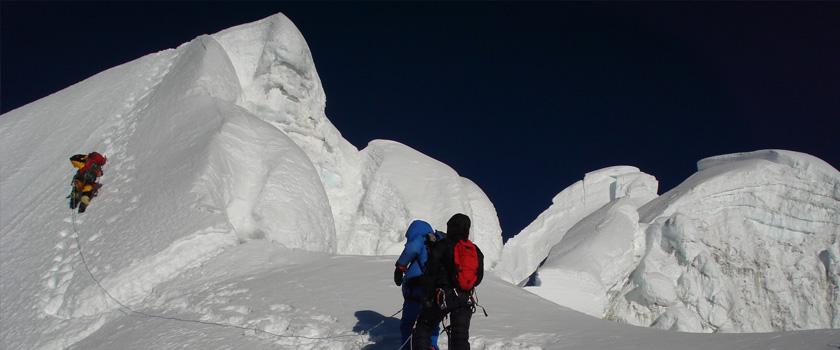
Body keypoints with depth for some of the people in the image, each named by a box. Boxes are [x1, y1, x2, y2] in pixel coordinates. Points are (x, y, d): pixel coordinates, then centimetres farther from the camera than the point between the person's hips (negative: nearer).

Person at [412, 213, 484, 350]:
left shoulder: (441, 246, -5)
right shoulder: (476, 251, 10)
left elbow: (430, 273, -7)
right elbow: (478, 278, 14)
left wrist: (428, 296, 1)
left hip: (443, 297, -4)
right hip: (465, 299, 4)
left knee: (423, 328, 9)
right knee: (461, 334, 9)